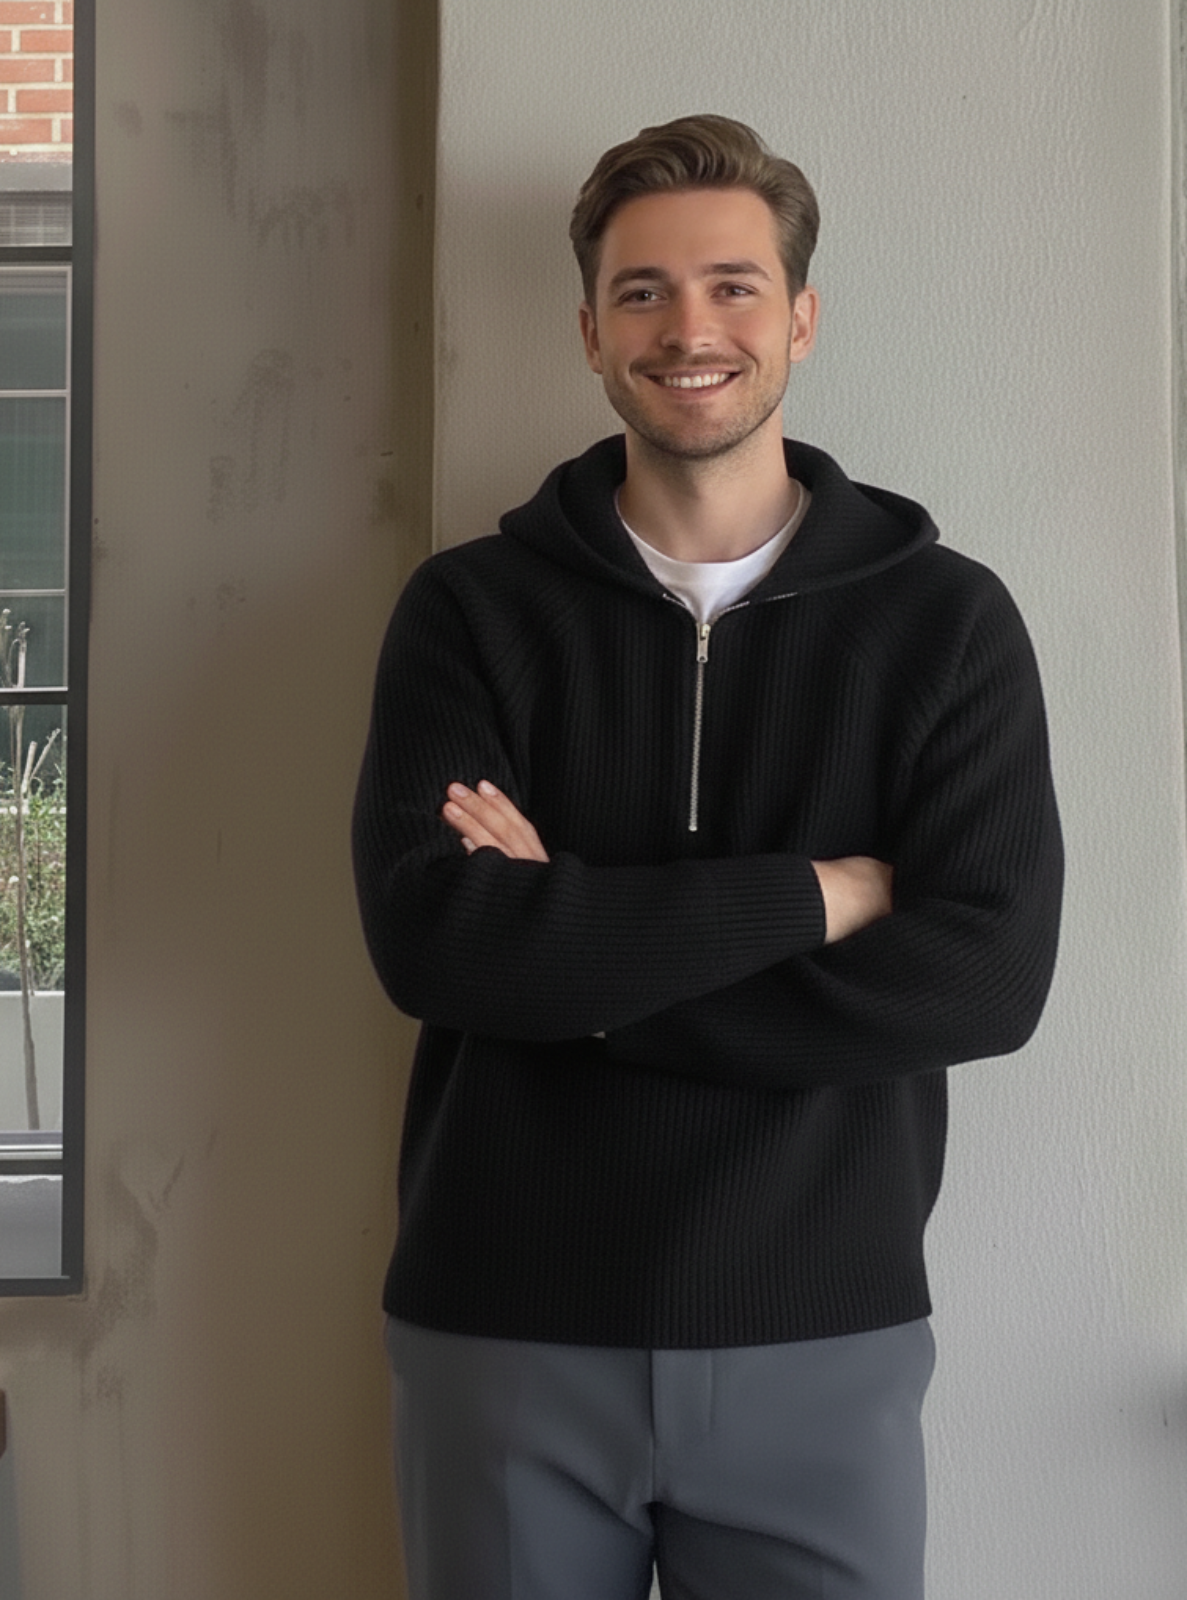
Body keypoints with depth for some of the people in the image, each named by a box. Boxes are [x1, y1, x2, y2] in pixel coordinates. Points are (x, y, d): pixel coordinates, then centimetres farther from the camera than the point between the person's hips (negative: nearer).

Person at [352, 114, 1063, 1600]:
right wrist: (805, 894, -15)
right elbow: (427, 936, -14)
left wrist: (575, 946, -14)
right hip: (505, 1330, 1)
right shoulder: (474, 609, 0)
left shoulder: (946, 618, -1)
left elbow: (988, 975, -12)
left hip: (825, 1342, 0)